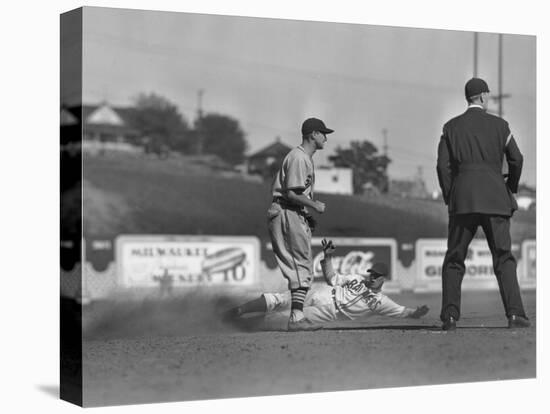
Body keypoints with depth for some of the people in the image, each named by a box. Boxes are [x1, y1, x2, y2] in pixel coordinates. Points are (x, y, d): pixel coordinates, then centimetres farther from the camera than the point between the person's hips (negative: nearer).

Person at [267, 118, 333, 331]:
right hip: (287, 214, -11)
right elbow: (291, 193, -21)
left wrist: (307, 214, 14)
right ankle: (296, 318, -13)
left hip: (295, 215, 11)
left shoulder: (306, 158, 20)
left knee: (300, 268, 10)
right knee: (302, 268, -12)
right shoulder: (298, 158, -14)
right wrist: (315, 205, -12)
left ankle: (297, 317, 13)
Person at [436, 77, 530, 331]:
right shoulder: (499, 125, 6)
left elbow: (443, 165, 1)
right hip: (494, 198, 0)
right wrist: (511, 187, 18)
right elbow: (516, 159, 3)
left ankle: (450, 317, -2)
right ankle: (515, 314, -9)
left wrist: (449, 198, 8)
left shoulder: (451, 127, 8)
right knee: (504, 258, 2)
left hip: (462, 198, 1)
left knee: (454, 260, 6)